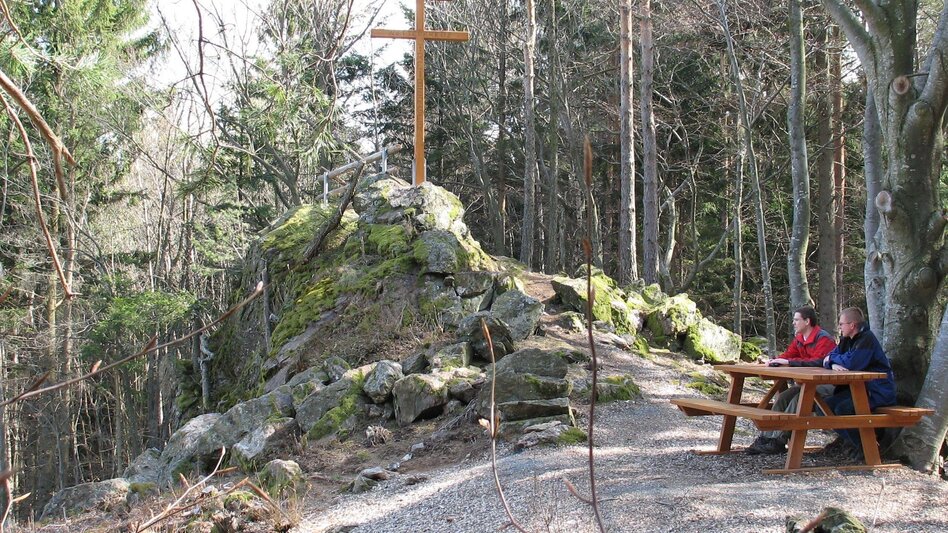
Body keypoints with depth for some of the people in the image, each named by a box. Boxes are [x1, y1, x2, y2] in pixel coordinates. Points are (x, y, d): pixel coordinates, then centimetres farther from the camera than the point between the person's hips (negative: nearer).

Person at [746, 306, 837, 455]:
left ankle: (778, 441, -25)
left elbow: (817, 361, -29)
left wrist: (789, 362, -28)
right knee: (783, 396, -10)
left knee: (798, 398, -29)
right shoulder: (799, 338, 11)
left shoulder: (823, 339, -16)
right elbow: (789, 354, 14)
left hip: (826, 384, -9)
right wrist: (776, 360, -10)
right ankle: (766, 436, -13)